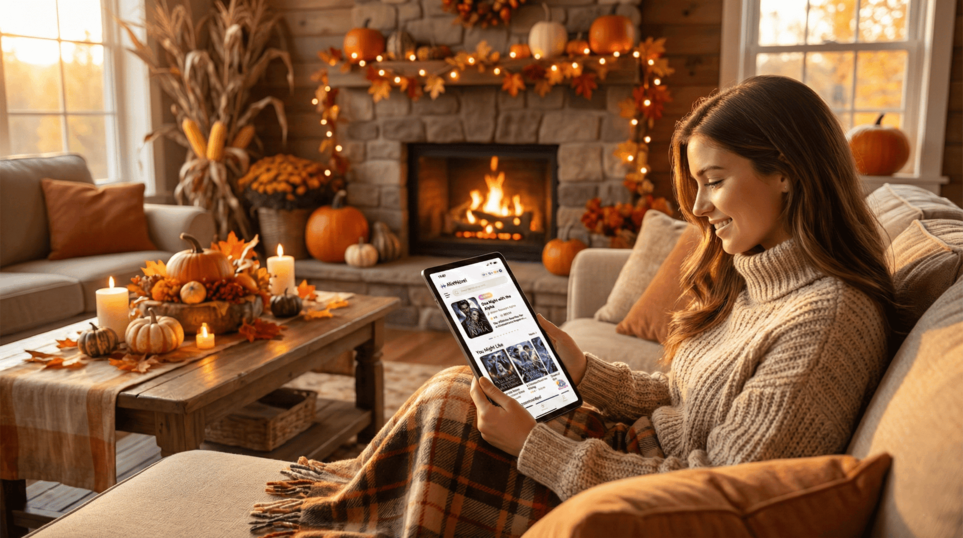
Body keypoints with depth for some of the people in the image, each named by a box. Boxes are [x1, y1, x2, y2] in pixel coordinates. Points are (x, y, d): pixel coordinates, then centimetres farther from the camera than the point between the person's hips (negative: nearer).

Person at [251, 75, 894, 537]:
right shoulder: (751, 278, 5)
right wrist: (582, 369, -2)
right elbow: (685, 404, 11)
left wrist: (535, 445, -24)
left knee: (446, 404, -10)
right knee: (454, 389, -1)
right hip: (639, 448, 8)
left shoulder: (828, 319, -24)